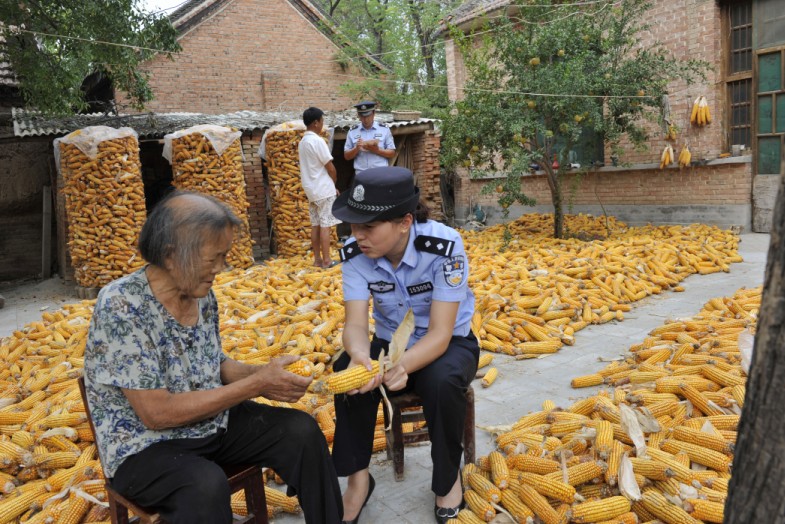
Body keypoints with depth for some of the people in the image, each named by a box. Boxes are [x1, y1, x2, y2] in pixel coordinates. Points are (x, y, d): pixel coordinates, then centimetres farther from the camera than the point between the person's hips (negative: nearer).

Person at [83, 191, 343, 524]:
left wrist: (263, 374, -11)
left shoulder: (202, 294, -4)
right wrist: (255, 385, -25)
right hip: (143, 446, -6)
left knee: (301, 430, -4)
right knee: (206, 486, -34)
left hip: (211, 421, 7)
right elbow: (157, 413, -26)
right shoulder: (121, 306, -25)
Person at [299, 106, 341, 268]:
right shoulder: (317, 140, -15)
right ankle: (326, 260, -2)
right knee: (326, 225, -4)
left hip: (312, 189, 8)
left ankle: (317, 259, 13)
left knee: (316, 224, 9)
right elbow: (330, 167, -14)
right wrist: (334, 182, 5)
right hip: (324, 189, -8)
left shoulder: (303, 141, 12)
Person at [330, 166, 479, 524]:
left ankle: (448, 476, -4)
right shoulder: (355, 254, -18)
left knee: (442, 383, -34)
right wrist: (360, 356, -47)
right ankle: (358, 476, -5)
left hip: (449, 343, -2)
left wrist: (402, 366, -50)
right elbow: (356, 323, -22)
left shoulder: (444, 246, -29)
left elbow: (440, 333, -30)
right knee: (348, 373, -26)